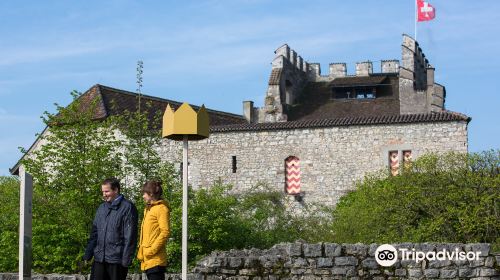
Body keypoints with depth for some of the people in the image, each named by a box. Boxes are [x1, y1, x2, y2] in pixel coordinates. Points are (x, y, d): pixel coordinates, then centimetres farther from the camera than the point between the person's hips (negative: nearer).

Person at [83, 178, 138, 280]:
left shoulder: (127, 207, -7)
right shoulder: (102, 207, 14)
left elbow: (130, 236, -11)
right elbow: (94, 233, 17)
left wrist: (126, 259, -15)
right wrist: (87, 254, 11)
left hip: (116, 260, -6)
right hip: (99, 258, 6)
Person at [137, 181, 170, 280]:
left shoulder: (161, 208, -7)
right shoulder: (148, 209, 20)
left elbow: (165, 232, -15)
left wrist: (152, 250, -17)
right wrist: (141, 251, 13)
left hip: (155, 259, -9)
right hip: (147, 260, 9)